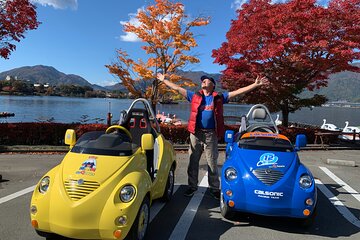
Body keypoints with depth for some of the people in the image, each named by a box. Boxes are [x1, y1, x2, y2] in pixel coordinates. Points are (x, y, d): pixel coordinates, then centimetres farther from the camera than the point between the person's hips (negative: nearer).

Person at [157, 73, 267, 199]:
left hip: (211, 134, -1)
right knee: (193, 162, 9)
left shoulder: (219, 97, 6)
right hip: (196, 133, 2)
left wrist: (255, 84, 0)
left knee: (212, 163, 8)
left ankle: (214, 188, 21)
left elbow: (238, 91, 4)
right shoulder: (194, 96, 10)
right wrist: (164, 80, 12)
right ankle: (192, 186, 24)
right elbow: (177, 88, 12)